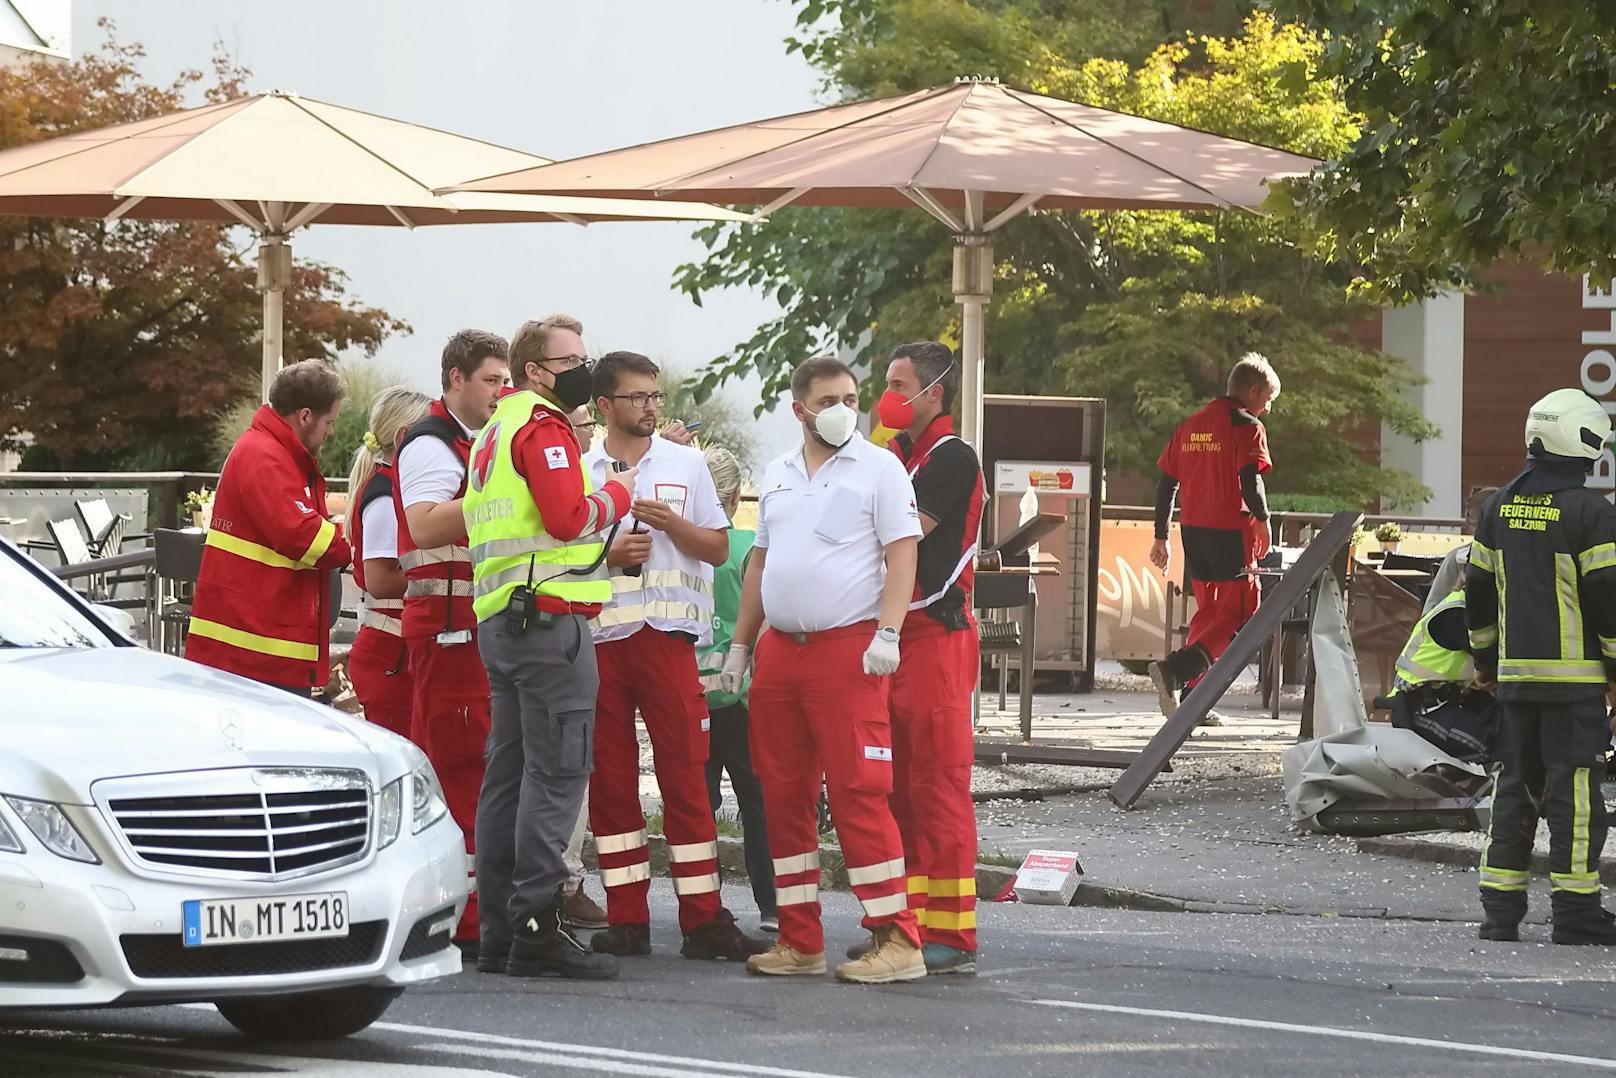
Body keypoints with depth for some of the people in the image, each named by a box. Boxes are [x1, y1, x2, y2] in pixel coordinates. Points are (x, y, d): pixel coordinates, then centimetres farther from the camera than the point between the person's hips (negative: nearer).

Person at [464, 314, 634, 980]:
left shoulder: (495, 433, 23)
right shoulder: (543, 426, -8)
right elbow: (568, 516, -20)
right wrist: (617, 495, -2)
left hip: (498, 620, 10)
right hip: (550, 617, -10)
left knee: (508, 775, 10)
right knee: (556, 774, -10)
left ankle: (500, 936, 11)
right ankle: (536, 930, -14)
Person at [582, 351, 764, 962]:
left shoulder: (686, 464, 12)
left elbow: (719, 548, 10)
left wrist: (671, 523, -7)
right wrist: (609, 555, -8)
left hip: (665, 636, -1)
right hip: (596, 638, 1)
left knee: (685, 776, -6)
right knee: (609, 780, 1)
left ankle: (703, 920, -6)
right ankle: (626, 918, 6)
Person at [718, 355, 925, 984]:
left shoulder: (878, 469, 0)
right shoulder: (777, 477, 17)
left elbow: (902, 553, -7)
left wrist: (888, 632, -17)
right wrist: (739, 645, 18)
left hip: (848, 649, -7)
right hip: (780, 650, 7)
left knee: (859, 792, -12)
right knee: (784, 796, 7)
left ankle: (896, 940, -11)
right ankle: (799, 942, 13)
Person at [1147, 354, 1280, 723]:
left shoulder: (1191, 426, 15)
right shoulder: (1247, 426, -6)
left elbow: (1166, 482, 14)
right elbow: (1250, 480, -18)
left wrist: (1161, 537, 18)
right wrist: (1262, 520, -4)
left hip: (1192, 529, 7)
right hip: (1231, 532, -7)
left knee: (1208, 610, 17)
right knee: (1239, 613, -4)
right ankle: (1174, 670, -24)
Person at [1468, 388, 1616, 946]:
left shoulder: (1501, 507, 10)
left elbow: (1478, 590, 16)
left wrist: (1485, 659, 26)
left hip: (1515, 675, 6)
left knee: (1516, 786, 12)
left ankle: (1500, 905, 10)